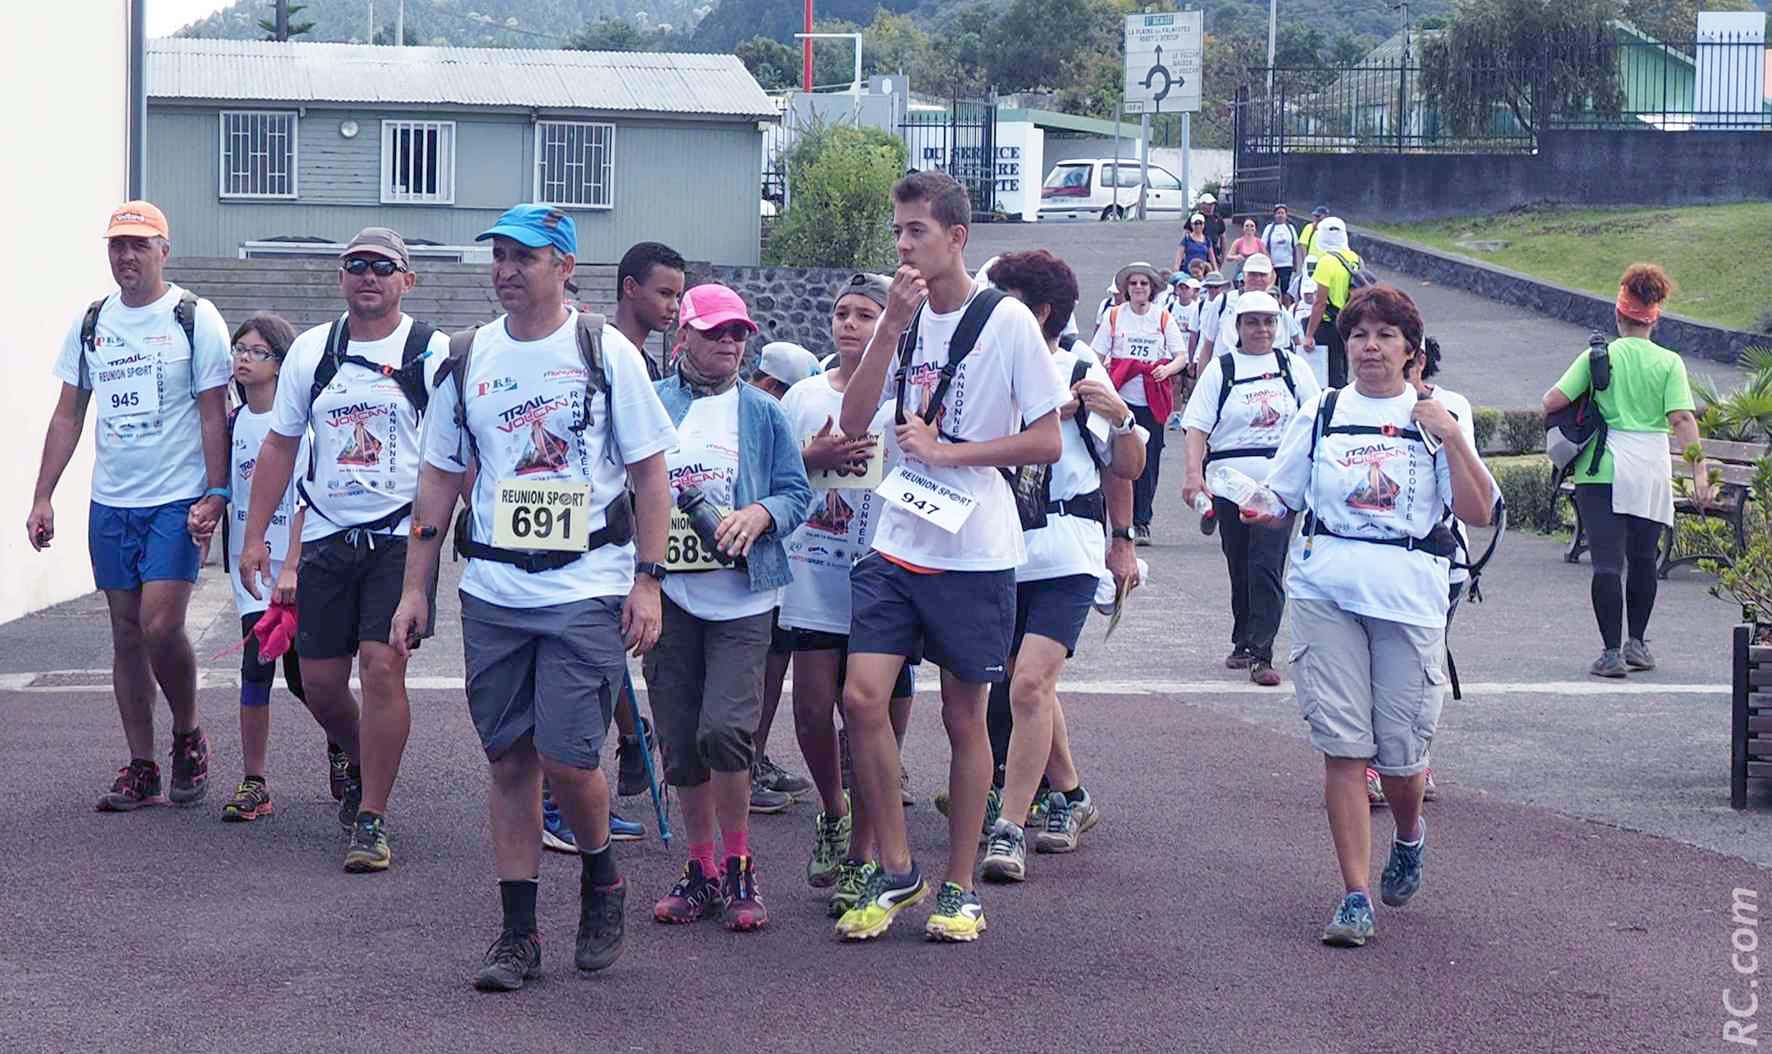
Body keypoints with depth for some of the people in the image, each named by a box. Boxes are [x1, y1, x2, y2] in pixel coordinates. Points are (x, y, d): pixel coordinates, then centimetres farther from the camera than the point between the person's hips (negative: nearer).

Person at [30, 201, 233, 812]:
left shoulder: (194, 319, -4)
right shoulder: (91, 324, 9)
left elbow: (214, 414, -6)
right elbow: (68, 415, 12)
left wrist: (214, 494, -14)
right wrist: (42, 497, 6)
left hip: (177, 503, -5)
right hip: (110, 503, 5)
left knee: (160, 626, -15)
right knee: (126, 633, 7)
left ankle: (188, 737, 9)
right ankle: (141, 769, 13)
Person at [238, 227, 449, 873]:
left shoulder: (432, 353, -3)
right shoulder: (312, 350, 9)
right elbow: (280, 446, 13)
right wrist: (255, 537, 8)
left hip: (401, 538, -4)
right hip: (326, 538, 4)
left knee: (382, 667, -15)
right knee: (320, 680, 6)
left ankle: (371, 819, -5)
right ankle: (363, 769, 36)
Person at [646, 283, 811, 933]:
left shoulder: (762, 413, 8)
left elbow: (795, 492, 6)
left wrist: (758, 515, -13)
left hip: (741, 598, -2)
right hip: (668, 594, 2)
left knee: (724, 728, -17)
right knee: (680, 744, 5)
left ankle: (739, 867, 0)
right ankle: (701, 870, 19)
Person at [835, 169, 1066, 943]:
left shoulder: (1006, 321, -7)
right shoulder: (900, 318, 8)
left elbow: (1048, 442, -8)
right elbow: (853, 423, -2)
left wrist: (946, 452, -13)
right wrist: (891, 328, -11)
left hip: (975, 552, -4)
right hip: (897, 544, 4)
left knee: (964, 717, 5)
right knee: (862, 697, -8)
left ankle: (960, 887, 18)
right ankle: (895, 872, 7)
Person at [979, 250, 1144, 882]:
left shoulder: (1080, 373, -2)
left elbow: (1127, 467, 2)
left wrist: (1119, 415, -16)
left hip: (1065, 556, -6)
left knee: (1029, 684, -17)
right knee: (1030, 686, 18)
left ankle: (1009, 829, -15)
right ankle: (1069, 797, 38)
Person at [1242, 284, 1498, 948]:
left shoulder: (1437, 419, 7)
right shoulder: (1321, 414, 12)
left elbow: (1478, 513, 0)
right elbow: (1284, 503, 15)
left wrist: (1451, 438, -10)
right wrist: (1259, 515, -7)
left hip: (1409, 594, -1)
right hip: (1326, 590, 1)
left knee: (1400, 751, 1)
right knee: (1342, 745, -5)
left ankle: (1409, 839, 35)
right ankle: (1355, 897, -1)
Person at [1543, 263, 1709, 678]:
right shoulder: (1669, 363, 0)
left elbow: (1553, 400, -6)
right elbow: (1682, 418, -8)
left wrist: (1548, 409, 16)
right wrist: (1699, 469, -8)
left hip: (1601, 469, -1)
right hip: (1651, 469, 1)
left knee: (1607, 561, -4)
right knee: (1643, 558, 17)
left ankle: (1612, 651, -10)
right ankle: (1636, 642, 23)